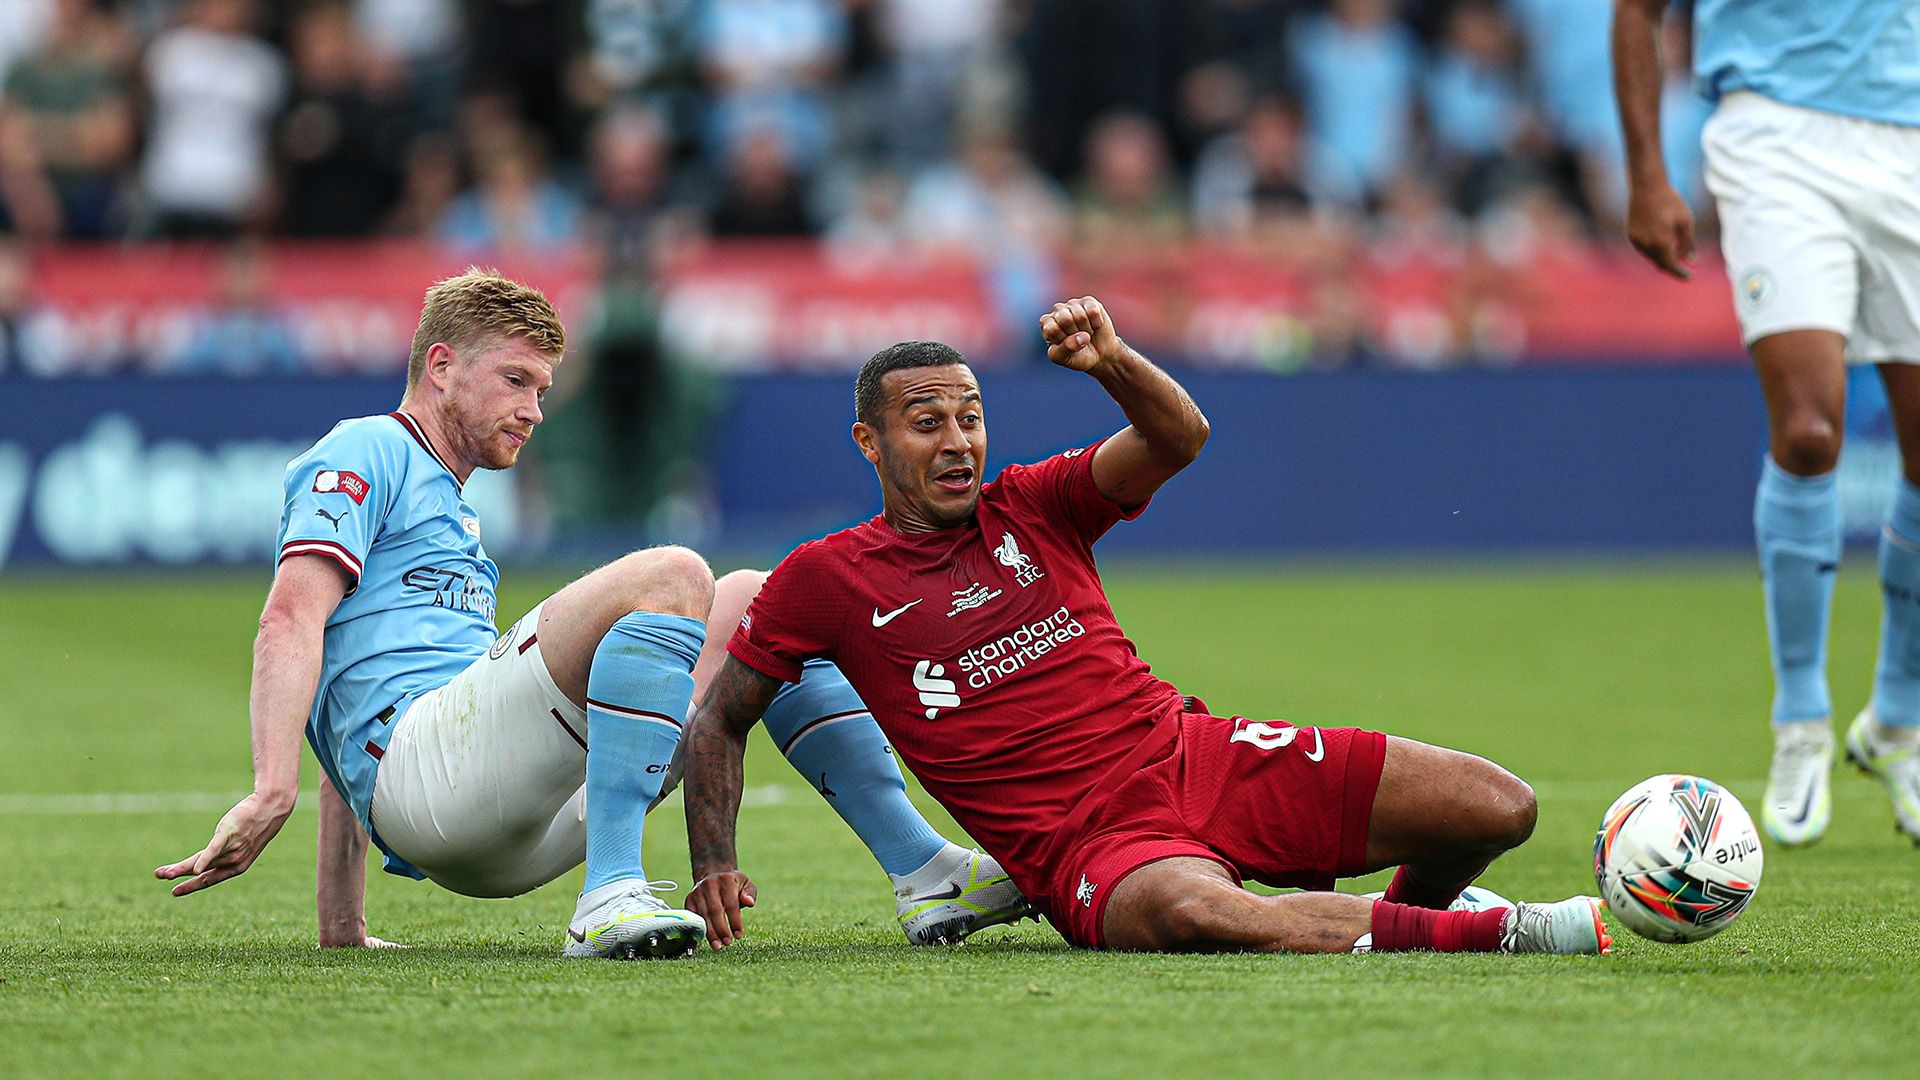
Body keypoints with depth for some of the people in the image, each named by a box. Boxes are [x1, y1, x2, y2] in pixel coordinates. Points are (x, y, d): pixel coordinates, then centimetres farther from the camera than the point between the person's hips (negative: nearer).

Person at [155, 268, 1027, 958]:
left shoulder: (449, 511, 35)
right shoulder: (362, 453, 7)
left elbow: (361, 739, 35)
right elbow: (291, 621, -9)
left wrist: (341, 932, 29)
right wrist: (272, 790, -25)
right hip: (422, 763, -9)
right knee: (668, 577, -26)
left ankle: (923, 871, -1)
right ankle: (611, 895, -38)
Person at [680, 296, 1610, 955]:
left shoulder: (1032, 507, 11)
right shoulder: (826, 580, 4)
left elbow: (1178, 439, -4)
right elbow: (718, 719, 12)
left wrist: (1112, 363, -24)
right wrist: (715, 864, -3)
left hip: (1196, 756, 4)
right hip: (1085, 840, -4)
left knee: (1497, 807, -9)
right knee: (1190, 910, -44)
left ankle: (1411, 908, 26)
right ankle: (1483, 937, -30)